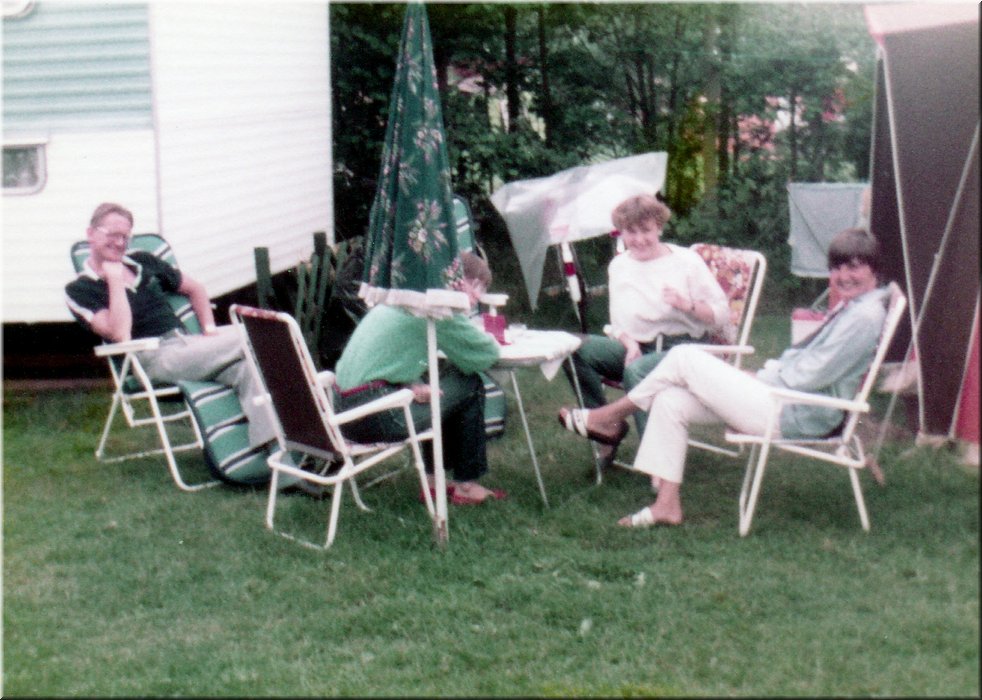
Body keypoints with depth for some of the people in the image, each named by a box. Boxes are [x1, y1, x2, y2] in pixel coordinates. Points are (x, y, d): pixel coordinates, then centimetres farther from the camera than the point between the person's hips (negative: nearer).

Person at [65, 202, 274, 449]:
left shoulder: (143, 262, 20)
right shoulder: (79, 289, 1)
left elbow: (195, 289, 30)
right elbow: (120, 334, -16)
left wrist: (210, 328, 13)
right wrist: (115, 279, -10)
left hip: (187, 343, 6)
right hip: (152, 358, -6)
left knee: (247, 367, -25)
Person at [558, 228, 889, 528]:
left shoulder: (865, 316, -14)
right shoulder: (847, 308, 17)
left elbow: (809, 376, -18)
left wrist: (758, 377, -6)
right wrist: (765, 371, 6)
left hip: (798, 415, -10)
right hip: (788, 400, 10)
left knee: (685, 357, -10)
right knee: (671, 401, 0)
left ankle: (608, 417, 6)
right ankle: (667, 503, 0)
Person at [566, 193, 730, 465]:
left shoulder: (686, 261, 0)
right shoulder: (619, 265, 13)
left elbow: (722, 314, -1)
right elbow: (618, 320, 13)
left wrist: (688, 305, -20)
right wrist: (630, 343, -9)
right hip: (636, 345, 5)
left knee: (636, 370, -39)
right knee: (577, 348, -23)